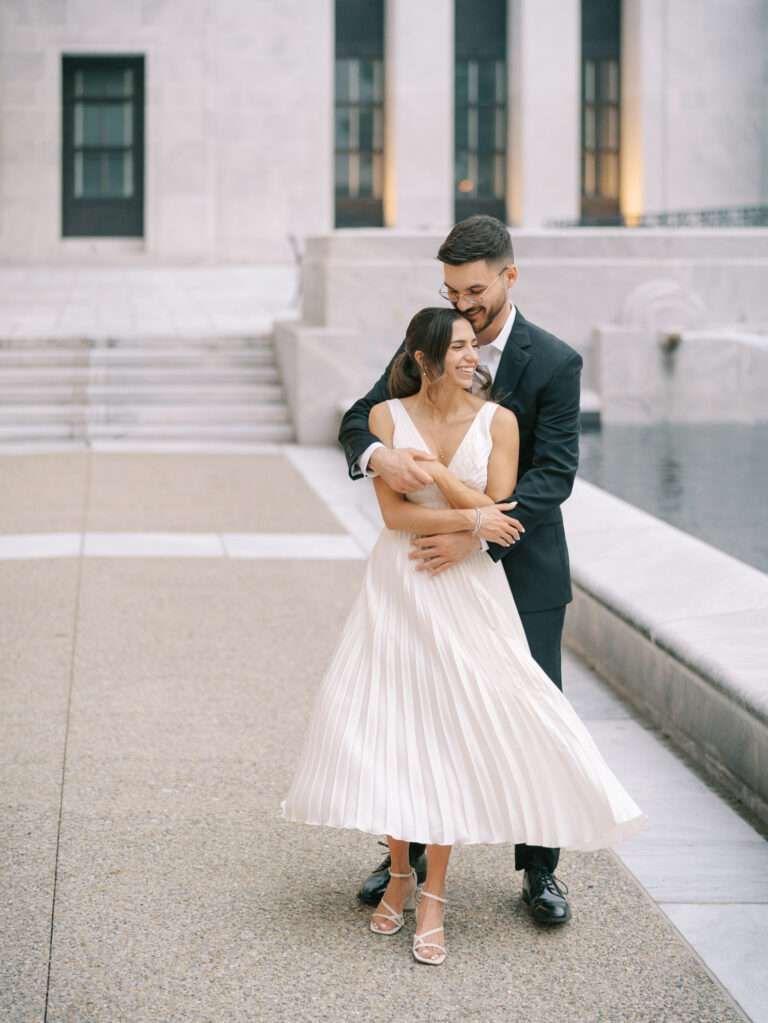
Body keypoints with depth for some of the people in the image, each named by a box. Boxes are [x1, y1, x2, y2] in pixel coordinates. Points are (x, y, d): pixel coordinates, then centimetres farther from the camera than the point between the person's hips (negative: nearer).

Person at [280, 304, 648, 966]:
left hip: (468, 591, -1)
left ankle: (433, 899, 5)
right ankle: (399, 875, 22)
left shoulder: (497, 420, -3)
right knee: (390, 725, 4)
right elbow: (394, 513, -9)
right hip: (399, 586, 1)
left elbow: (502, 516, -9)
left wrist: (436, 473, -14)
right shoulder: (387, 416, -3)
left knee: (449, 731, -2)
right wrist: (472, 518, -16)